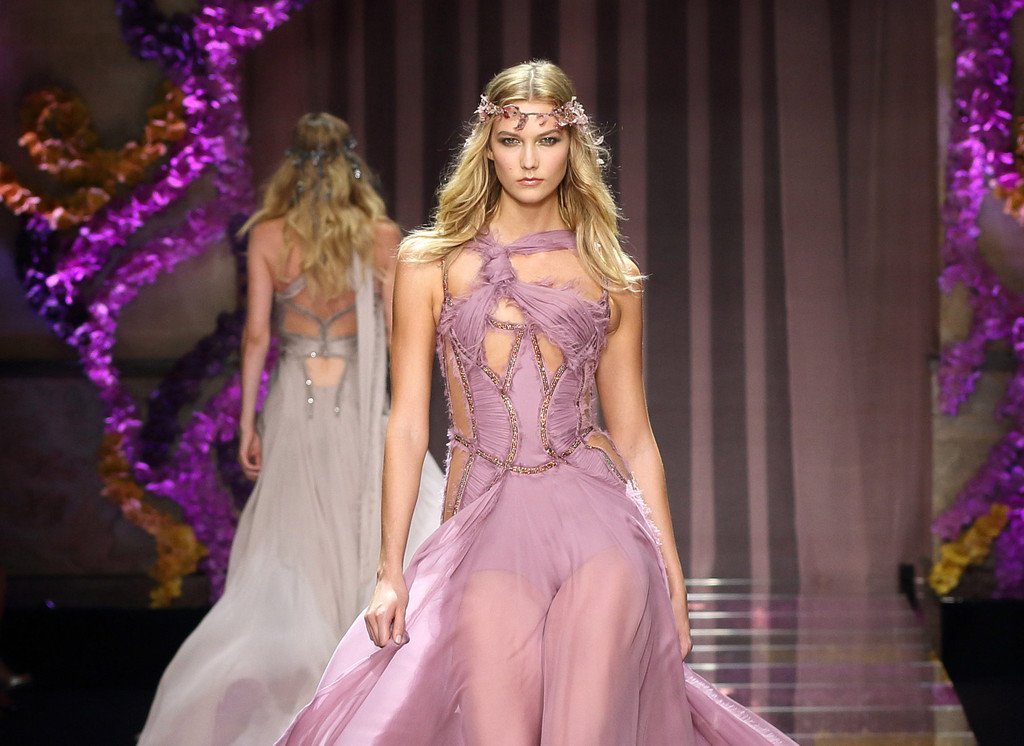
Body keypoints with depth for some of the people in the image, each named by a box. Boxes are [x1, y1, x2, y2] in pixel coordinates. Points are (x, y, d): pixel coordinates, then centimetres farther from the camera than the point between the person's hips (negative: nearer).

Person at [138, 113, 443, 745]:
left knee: (287, 561, 7)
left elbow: (256, 333, -2)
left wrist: (247, 421, 4)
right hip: (358, 407, -1)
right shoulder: (382, 236, -2)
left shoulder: (267, 236, -1)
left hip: (295, 405, 1)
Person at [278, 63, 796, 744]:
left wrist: (673, 578, 11)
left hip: (595, 516, 1)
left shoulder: (611, 277, 13)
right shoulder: (431, 265, 10)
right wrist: (390, 572, 0)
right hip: (484, 527, 0)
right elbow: (408, 426, 7)